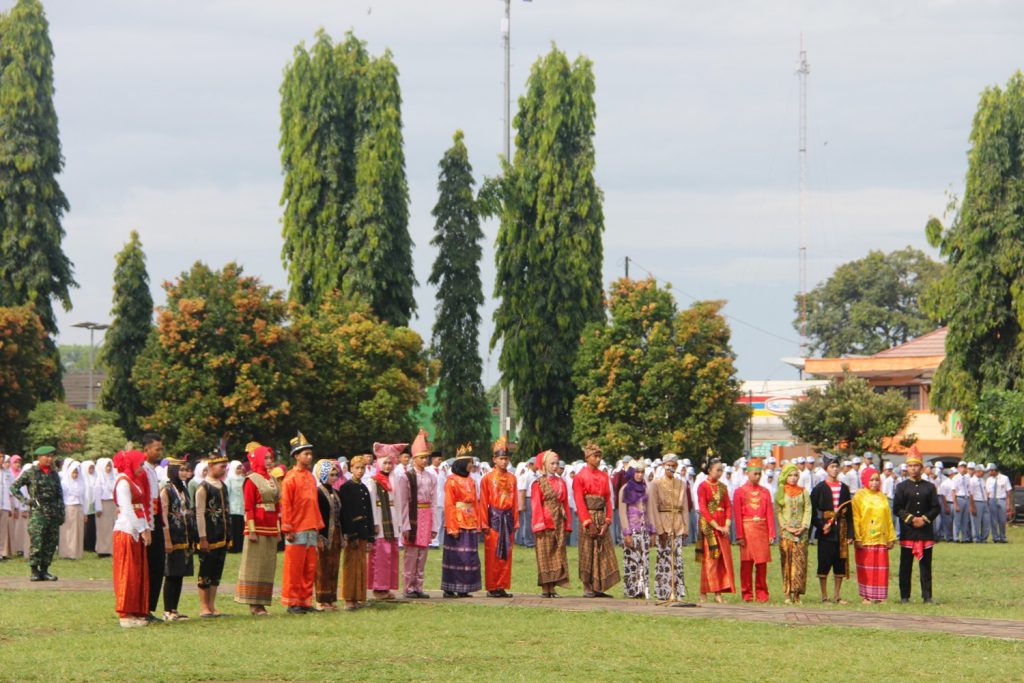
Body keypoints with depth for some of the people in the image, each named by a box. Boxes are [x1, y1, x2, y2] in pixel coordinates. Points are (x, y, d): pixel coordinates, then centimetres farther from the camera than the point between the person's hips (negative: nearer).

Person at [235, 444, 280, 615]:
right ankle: (253, 604, -2)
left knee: (268, 567, 7)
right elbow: (248, 507, -11)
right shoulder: (251, 480, -6)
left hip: (271, 529, 7)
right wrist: (251, 530, -17)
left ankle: (261, 603, 10)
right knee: (255, 566, -4)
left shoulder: (272, 480, 15)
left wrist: (279, 529, 14)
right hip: (258, 528, -7)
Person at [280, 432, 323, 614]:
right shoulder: (290, 478, -7)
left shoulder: (311, 477, 14)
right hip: (297, 531, -7)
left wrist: (318, 526, 16)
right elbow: (285, 505, -10)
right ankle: (292, 603, 2)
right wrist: (287, 530, -14)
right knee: (294, 568, -2)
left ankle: (305, 601, 14)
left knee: (310, 568, 8)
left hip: (311, 529, 7)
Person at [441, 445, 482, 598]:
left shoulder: (470, 481, 14)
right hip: (457, 523, -7)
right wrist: (452, 527, -15)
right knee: (456, 556, -6)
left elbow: (475, 503, 15)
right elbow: (449, 505, -10)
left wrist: (477, 524, 8)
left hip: (470, 523, 7)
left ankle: (463, 589, 10)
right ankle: (450, 589, -1)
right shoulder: (452, 481, -6)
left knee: (469, 556, 5)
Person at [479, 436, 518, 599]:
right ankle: (492, 588, 2)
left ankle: (502, 587, 10)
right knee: (493, 555, -3)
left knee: (506, 555, 5)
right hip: (494, 518, -4)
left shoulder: (512, 478, 9)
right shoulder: (487, 478, -3)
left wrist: (515, 521, 7)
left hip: (508, 518, 4)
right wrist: (485, 524, -7)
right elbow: (483, 503, -3)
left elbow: (515, 501, 11)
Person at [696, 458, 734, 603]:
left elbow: (728, 508, 9)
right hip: (708, 526, -5)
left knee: (723, 559, 1)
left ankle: (718, 594, 4)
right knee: (709, 560, -7)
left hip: (722, 527, 5)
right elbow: (703, 509, -10)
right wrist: (716, 526, -16)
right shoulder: (703, 486, -4)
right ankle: (704, 594, -2)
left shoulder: (722, 487, 13)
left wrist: (727, 526, -6)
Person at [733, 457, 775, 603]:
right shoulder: (740, 492, 3)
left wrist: (771, 534, 0)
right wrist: (740, 535, -8)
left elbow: (770, 514, 7)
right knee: (746, 564, 0)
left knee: (762, 564, 2)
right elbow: (737, 516, -2)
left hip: (762, 531, 2)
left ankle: (762, 594, 8)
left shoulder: (765, 492, 11)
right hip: (747, 530, -2)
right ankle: (747, 594, 5)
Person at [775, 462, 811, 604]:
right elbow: (778, 512, 3)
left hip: (801, 532, 1)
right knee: (787, 562, -5)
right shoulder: (780, 492, 7)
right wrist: (787, 527, -9)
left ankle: (797, 594, -4)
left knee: (800, 562, -4)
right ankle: (788, 594, -4)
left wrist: (803, 527, -8)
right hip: (785, 532, -1)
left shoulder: (804, 492, 10)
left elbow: (808, 510, 5)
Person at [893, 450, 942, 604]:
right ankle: (904, 596, 6)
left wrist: (924, 519, -10)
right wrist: (911, 519, -13)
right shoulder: (902, 487, 5)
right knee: (906, 565, 2)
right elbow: (898, 509, -1)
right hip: (908, 532, -1)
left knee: (926, 565, 3)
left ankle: (927, 596, 5)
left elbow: (936, 508, 5)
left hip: (926, 532, 1)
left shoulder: (930, 487, 9)